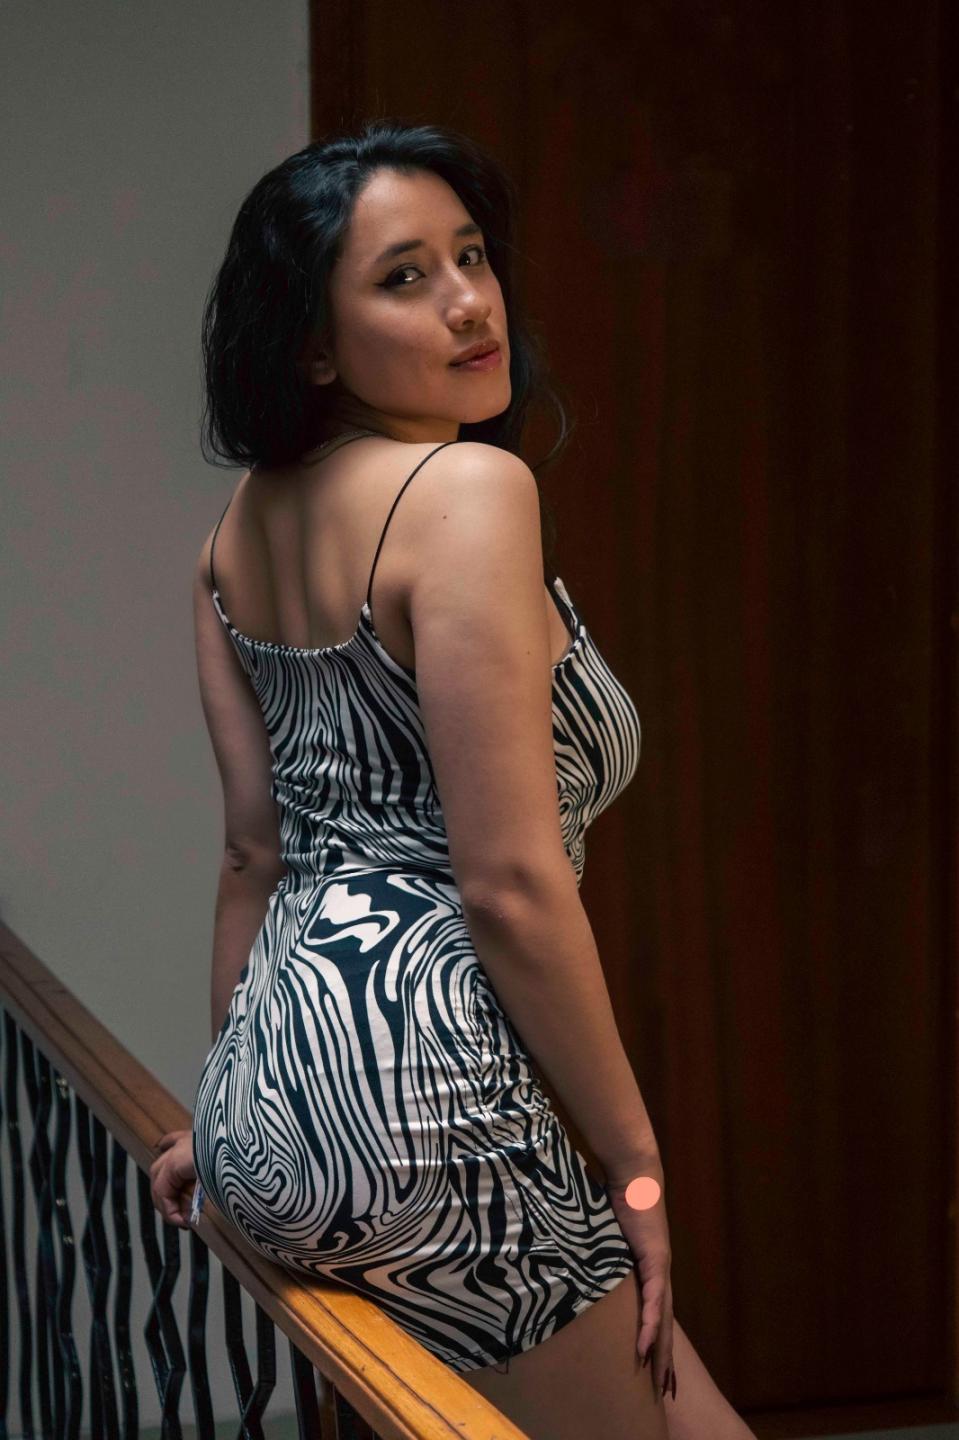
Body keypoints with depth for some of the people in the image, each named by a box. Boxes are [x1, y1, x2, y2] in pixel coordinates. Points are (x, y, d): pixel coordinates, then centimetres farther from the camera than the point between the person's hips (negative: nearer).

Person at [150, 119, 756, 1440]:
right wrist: (639, 1166, -9)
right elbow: (511, 884, -17)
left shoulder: (245, 521, 13)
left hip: (272, 1103, 10)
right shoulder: (469, 487, -13)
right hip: (410, 1100, -10)